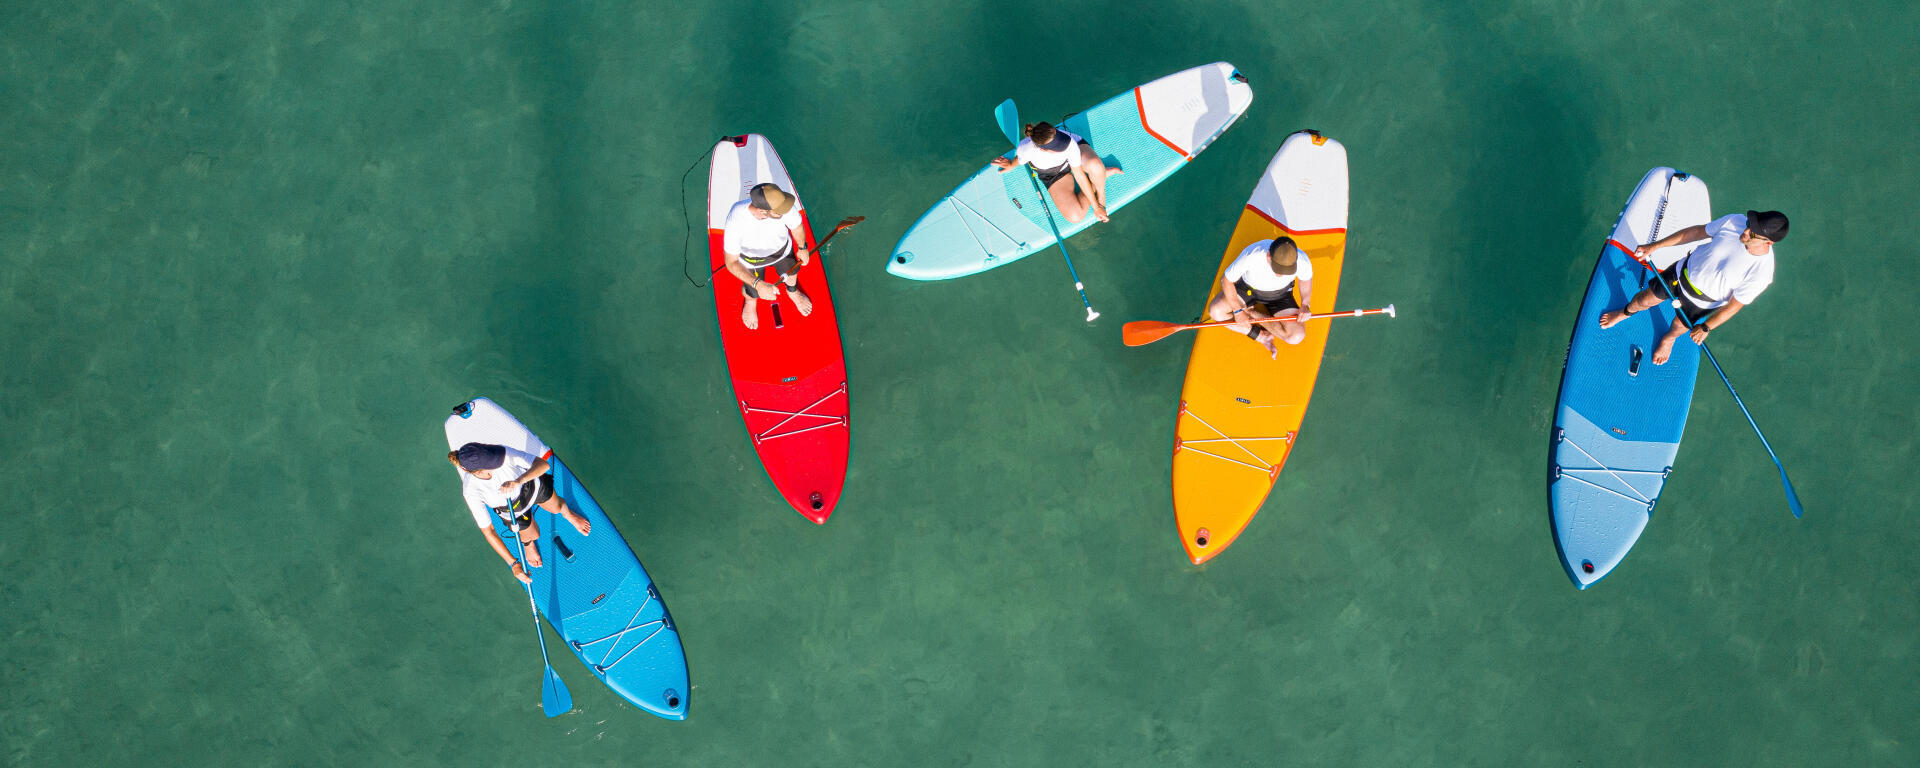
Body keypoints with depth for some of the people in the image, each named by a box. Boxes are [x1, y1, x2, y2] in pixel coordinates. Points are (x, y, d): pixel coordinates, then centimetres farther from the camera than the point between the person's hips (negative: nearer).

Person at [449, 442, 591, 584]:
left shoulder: (504, 453, -42)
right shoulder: (471, 491, -39)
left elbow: (544, 464, -38)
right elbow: (488, 531, -30)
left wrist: (519, 481, -57)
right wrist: (513, 564, -31)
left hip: (533, 485, 0)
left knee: (556, 507, 22)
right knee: (533, 535, 14)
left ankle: (567, 513, 60)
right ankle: (527, 541, 53)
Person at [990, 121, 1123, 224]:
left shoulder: (1070, 143, -40)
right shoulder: (1026, 149, -40)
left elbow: (1079, 175, -26)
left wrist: (1096, 206, -19)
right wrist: (1011, 165, 12)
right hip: (1053, 174, 2)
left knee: (1094, 165, -41)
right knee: (1075, 217, -15)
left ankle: (1101, 192, -5)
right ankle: (1104, 173, 6)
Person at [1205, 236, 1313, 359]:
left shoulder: (1301, 260, -32)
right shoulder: (1251, 255, -38)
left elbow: (1306, 279, -4)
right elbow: (1226, 279, -20)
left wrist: (1305, 304, -15)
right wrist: (1237, 311, -21)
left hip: (1279, 293, 1)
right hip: (1248, 288, -1)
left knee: (1297, 337, -20)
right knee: (1215, 311, -25)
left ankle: (1252, 313, -3)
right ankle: (1261, 336, -11)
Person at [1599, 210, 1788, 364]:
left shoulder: (1761, 272, -38)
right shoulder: (1735, 221, -29)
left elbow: (1734, 305, -23)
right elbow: (1698, 231, -10)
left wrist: (1705, 328, -12)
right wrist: (1655, 245, -5)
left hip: (1702, 301, -2)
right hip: (1685, 272, 2)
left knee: (1680, 326, 23)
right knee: (1644, 300, 19)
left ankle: (1669, 339, 61)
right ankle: (1625, 313, 56)